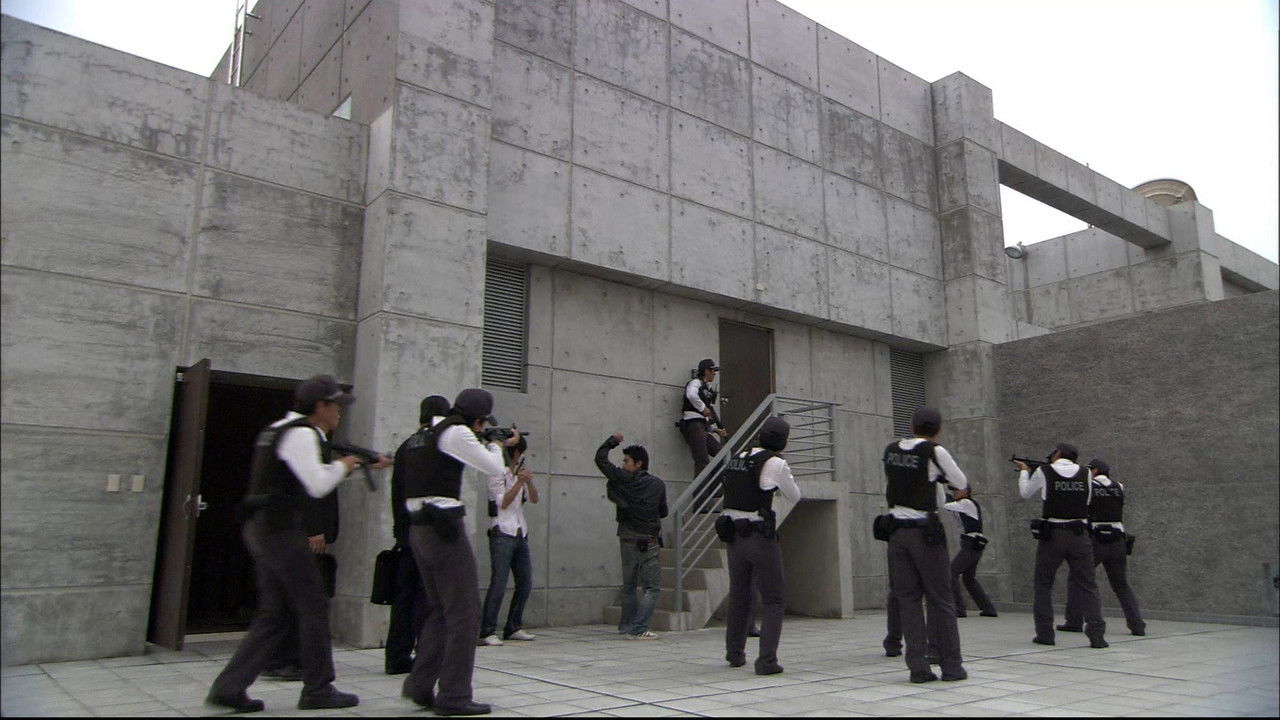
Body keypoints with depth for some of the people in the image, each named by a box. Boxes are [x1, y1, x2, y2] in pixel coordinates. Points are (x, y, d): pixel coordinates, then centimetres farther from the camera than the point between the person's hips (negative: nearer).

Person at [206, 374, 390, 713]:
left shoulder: (280, 430, 18)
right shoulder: (302, 434, -14)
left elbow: (316, 470, 25)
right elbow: (317, 485, -21)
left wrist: (366, 465, 23)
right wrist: (343, 465, -2)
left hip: (262, 529, 10)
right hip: (281, 529, -10)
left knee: (274, 613, 13)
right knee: (313, 607, 0)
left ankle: (228, 687, 12)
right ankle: (318, 690, 8)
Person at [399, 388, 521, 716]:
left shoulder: (422, 435, 16)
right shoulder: (456, 433, -11)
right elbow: (493, 468, -8)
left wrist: (492, 444, 19)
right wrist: (495, 445, 13)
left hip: (419, 527, 9)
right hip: (445, 528, -9)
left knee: (440, 610, 19)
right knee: (465, 613, -1)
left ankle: (419, 686, 22)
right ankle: (453, 696, 3)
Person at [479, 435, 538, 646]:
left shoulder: (521, 474, 18)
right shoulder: (497, 474, -2)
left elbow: (534, 499, 7)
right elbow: (503, 502, -12)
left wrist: (529, 481, -11)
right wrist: (519, 482, -19)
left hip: (521, 535, 7)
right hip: (502, 534, -7)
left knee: (525, 584, 7)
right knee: (498, 584, -13)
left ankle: (513, 628, 17)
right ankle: (487, 631, -9)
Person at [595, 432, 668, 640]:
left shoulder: (622, 479, -5)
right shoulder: (658, 484, -1)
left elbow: (600, 458, 3)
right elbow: (664, 512, 8)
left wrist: (613, 440, 16)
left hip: (628, 540, 2)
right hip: (650, 542, -2)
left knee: (628, 586, 17)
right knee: (652, 588, 2)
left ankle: (626, 626, 23)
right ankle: (637, 629, -8)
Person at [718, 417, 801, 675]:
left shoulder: (737, 459, 8)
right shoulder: (775, 463, -11)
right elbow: (795, 496, 2)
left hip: (733, 535, 7)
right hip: (761, 537, -6)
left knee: (739, 596, 21)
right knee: (772, 601, 3)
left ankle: (735, 654, 33)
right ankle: (766, 660, -4)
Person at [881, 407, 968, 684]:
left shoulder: (890, 450, 6)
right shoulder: (934, 452, -8)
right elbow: (961, 484, 3)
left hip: (897, 532, 4)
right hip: (926, 532, -4)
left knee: (907, 599, 7)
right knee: (940, 600, 6)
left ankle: (918, 666, 5)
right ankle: (951, 666, 12)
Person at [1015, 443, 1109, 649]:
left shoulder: (1044, 472, -2)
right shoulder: (1085, 473, 4)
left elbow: (1026, 493, 12)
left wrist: (1024, 471, 30)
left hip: (1051, 535, -2)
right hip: (1079, 536, 2)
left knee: (1043, 584, 10)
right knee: (1086, 585, 6)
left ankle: (1045, 633, 10)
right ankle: (1096, 634, -1)